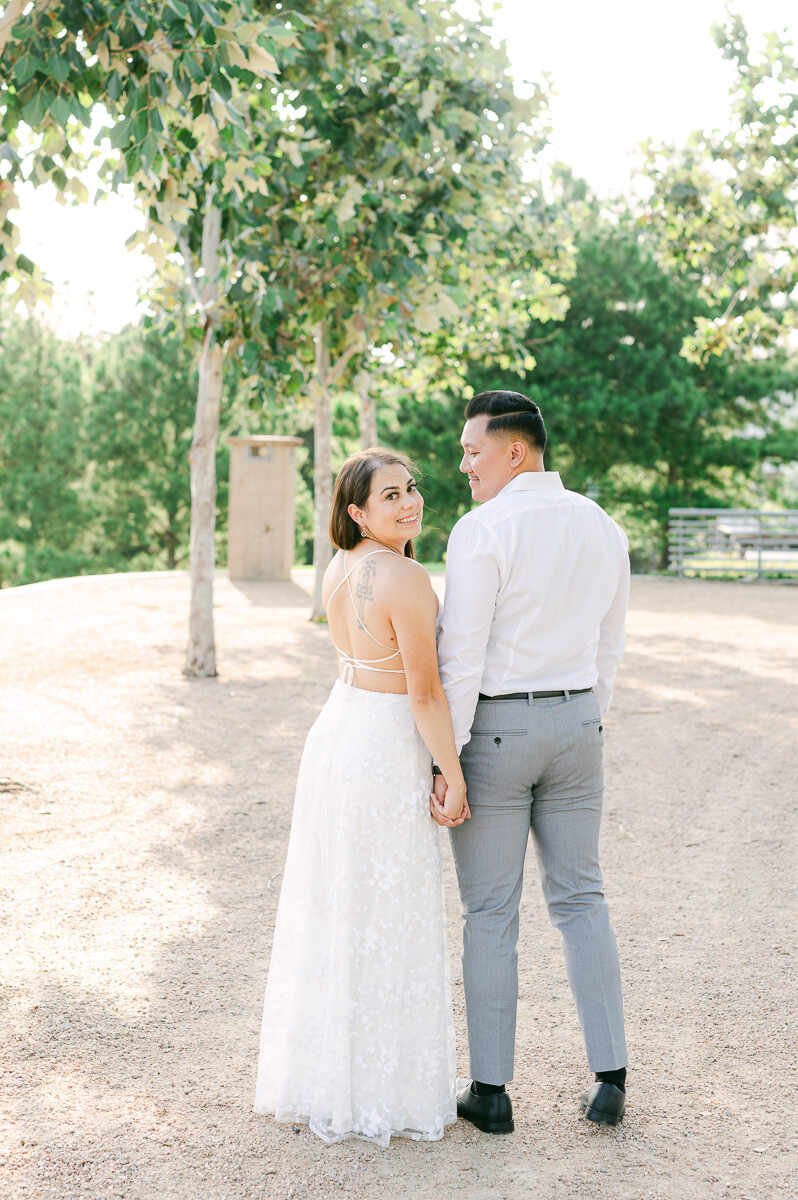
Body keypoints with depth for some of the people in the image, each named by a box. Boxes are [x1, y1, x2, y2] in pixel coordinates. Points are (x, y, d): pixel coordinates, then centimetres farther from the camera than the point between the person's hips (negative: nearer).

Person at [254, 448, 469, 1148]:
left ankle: (320, 1078, 29)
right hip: (388, 752, -9)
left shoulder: (339, 570, 7)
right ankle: (384, 1091, 14)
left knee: (332, 911, 16)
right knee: (389, 922, 3)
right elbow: (425, 693, -18)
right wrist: (455, 777, -12)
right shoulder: (406, 579, -19)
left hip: (334, 734, 9)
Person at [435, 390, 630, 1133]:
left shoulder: (482, 530, -15)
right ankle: (610, 1078, 11)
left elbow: (462, 654, -17)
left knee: (490, 912, 3)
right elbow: (608, 647, 12)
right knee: (579, 899, 13)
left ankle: (490, 1091, 11)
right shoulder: (603, 529, 6)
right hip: (576, 721, 5)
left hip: (494, 727, -5)